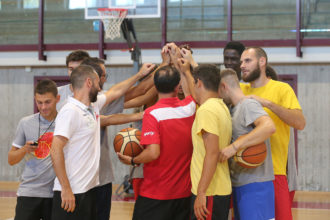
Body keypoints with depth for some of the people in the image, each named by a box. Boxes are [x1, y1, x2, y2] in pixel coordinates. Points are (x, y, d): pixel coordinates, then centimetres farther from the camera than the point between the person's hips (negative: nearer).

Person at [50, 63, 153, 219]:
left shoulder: (93, 105, 12)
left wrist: (140, 74, 39)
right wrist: (66, 189, -23)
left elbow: (115, 92, 31)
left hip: (90, 188, 9)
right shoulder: (70, 111, -16)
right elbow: (56, 151, -21)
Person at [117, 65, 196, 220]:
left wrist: (132, 161, -5)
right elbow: (189, 90, 22)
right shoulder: (190, 108, -1)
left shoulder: (152, 113, -16)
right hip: (185, 191, 5)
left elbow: (153, 153, -23)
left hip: (155, 194, -5)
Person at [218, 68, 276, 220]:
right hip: (239, 185, 10)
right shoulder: (232, 109, 16)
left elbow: (269, 127, -30)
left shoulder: (248, 104, -13)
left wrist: (234, 147, -33)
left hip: (254, 186, -10)